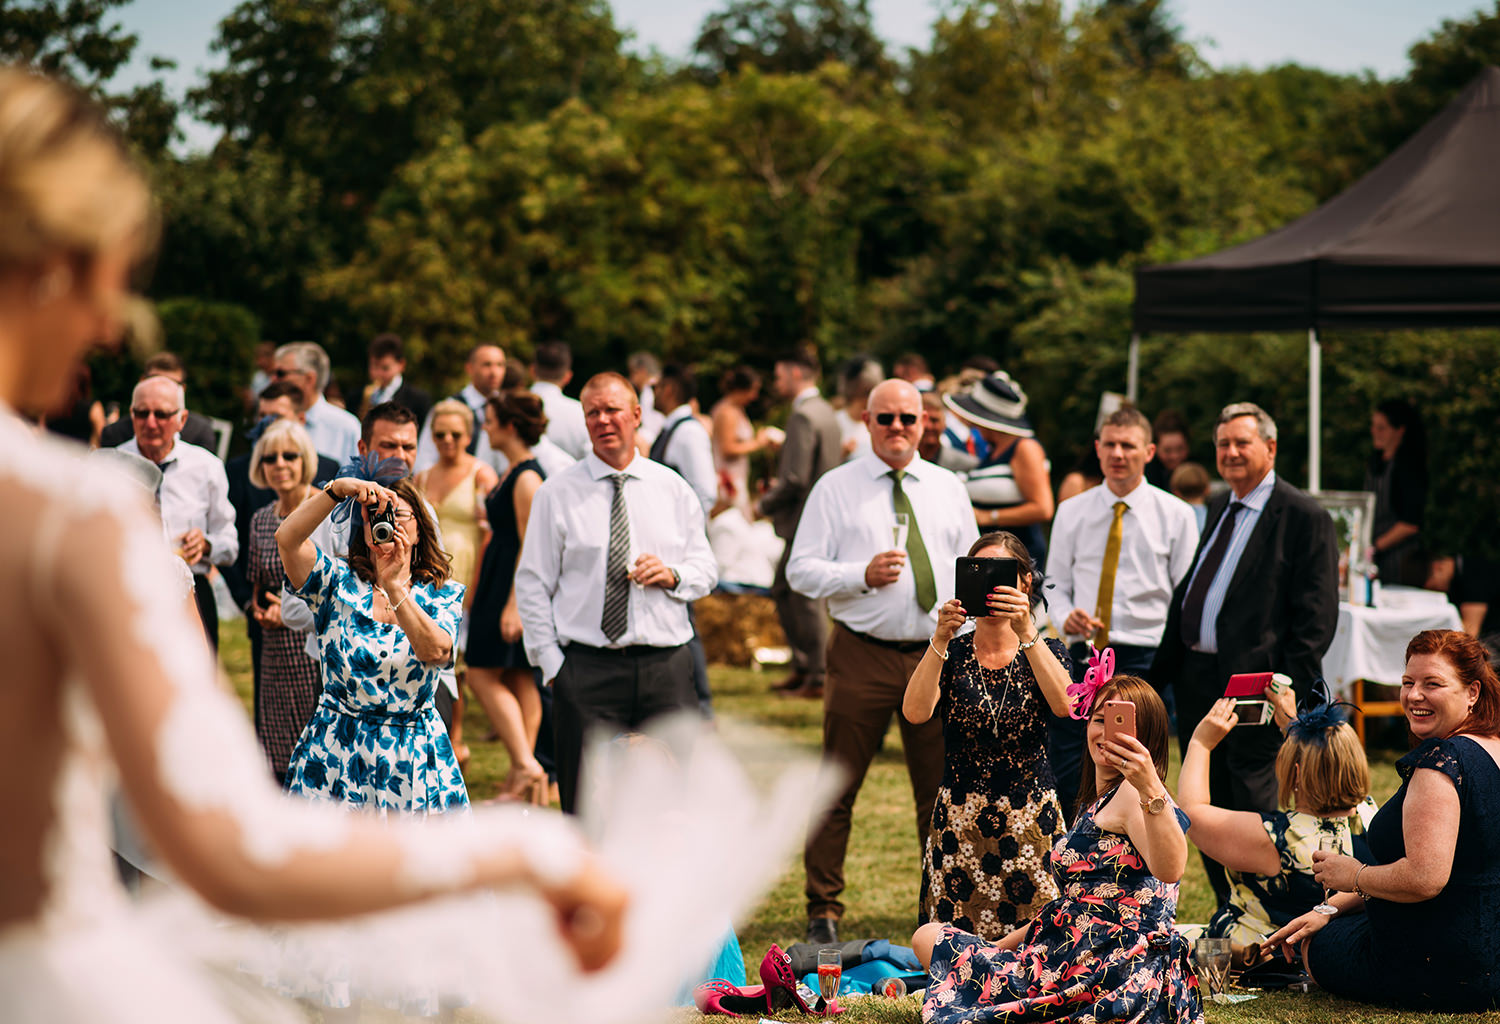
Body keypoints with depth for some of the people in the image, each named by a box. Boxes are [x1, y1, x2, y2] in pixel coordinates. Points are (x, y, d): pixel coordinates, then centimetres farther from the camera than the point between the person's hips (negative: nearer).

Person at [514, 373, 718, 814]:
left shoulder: (673, 489, 11)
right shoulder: (556, 495, 3)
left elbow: (706, 570, 14)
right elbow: (532, 585, 4)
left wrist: (673, 575, -8)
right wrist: (551, 664, -3)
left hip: (665, 665, 2)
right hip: (587, 670, -2)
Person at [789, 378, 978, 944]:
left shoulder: (948, 489, 12)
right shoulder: (836, 488, 2)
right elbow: (801, 571, -1)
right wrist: (862, 575, -17)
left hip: (938, 656, 3)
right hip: (862, 655, -3)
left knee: (941, 791, 6)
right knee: (838, 789, 0)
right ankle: (823, 912, 10)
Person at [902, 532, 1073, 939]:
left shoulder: (1046, 651, 5)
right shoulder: (952, 654, 5)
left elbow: (1065, 704, -18)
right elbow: (915, 712, -14)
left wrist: (1026, 633, -27)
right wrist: (941, 640, -24)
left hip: (1031, 823, 0)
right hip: (959, 820, 0)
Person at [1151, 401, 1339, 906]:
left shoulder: (1303, 517, -9)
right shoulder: (1219, 508, 15)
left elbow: (1317, 615, -12)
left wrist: (1292, 691, -19)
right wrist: (1162, 668, 13)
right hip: (1197, 675, 8)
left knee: (1251, 805, -3)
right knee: (1208, 807, 14)